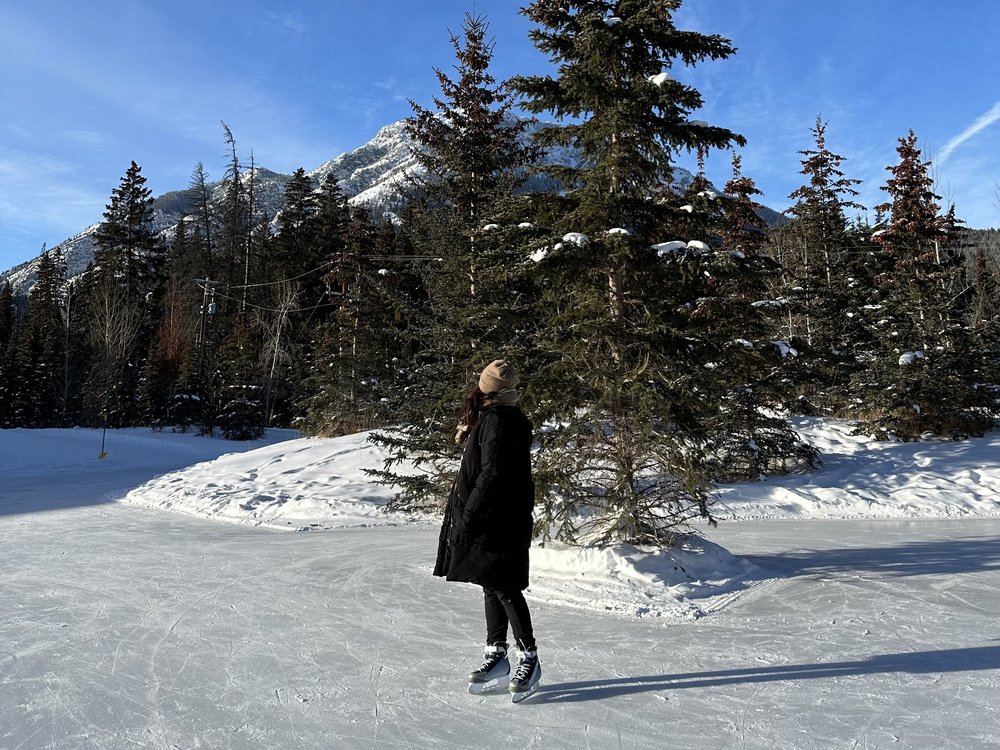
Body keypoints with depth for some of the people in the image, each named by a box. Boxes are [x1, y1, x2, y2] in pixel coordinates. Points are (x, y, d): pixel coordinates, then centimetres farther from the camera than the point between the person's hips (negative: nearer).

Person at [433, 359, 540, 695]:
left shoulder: (497, 421, -18)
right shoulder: (499, 418, 13)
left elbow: (492, 476, -23)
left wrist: (467, 519, -20)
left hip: (496, 523, -10)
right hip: (495, 520, 10)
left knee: (503, 587, -3)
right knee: (493, 586, 14)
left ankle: (529, 657, 9)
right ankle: (496, 654, 24)